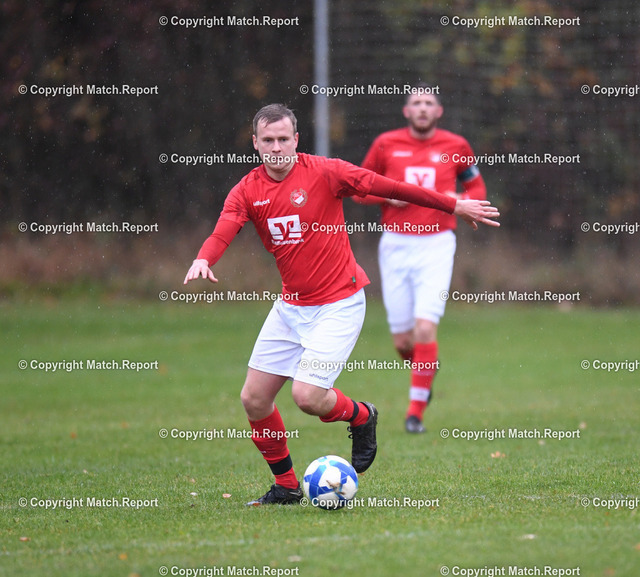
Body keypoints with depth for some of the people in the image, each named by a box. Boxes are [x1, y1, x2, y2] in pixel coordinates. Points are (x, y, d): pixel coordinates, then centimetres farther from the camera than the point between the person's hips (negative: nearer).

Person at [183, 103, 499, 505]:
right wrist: (203, 260, -39)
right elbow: (221, 235, -14)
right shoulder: (247, 192, 0)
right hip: (291, 304, 5)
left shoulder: (324, 172, -11)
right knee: (254, 398, 2)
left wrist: (456, 206, -2)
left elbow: (390, 188, -6)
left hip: (339, 303, -5)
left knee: (308, 396, -17)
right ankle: (286, 486, 20)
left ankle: (361, 416, 16)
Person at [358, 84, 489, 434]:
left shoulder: (455, 146, 5)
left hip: (436, 245, -1)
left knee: (425, 328, -18)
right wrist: (387, 195, -7)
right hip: (395, 244, 1)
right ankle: (426, 369, 37)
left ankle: (416, 411, -7)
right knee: (402, 341, 2)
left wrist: (461, 199, -5)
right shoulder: (386, 144, 5)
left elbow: (477, 188, 17)